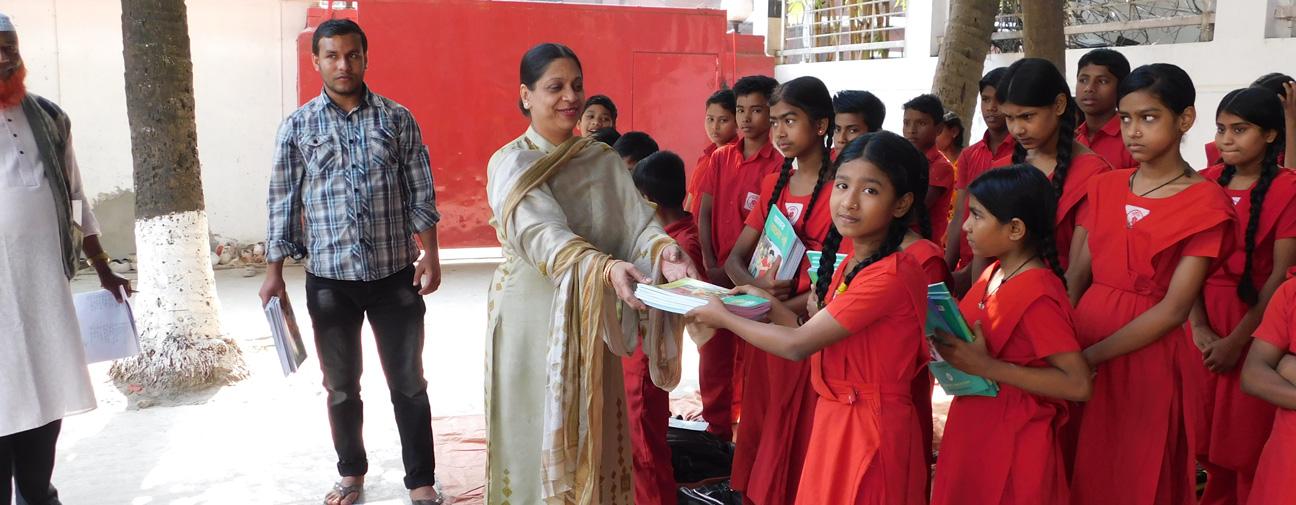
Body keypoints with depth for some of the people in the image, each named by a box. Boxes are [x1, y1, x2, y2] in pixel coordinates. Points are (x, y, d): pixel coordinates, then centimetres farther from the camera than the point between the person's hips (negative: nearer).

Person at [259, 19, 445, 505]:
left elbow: (421, 193, 2)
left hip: (395, 274, 0)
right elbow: (282, 202, 4)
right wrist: (273, 272, 2)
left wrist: (430, 255, -5)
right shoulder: (297, 126, 2)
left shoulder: (398, 118, 2)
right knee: (341, 387, 13)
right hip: (329, 279, 1)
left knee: (409, 383, 6)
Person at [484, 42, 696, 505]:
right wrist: (606, 268, -42)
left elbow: (636, 219, -10)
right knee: (536, 429, 6)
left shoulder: (604, 161, 4)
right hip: (531, 314, -3)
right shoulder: (510, 165, -9)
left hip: (591, 318, 4)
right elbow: (541, 235, -25)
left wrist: (662, 251, -33)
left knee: (591, 428, 13)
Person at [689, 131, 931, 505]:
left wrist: (724, 318, -10)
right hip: (834, 415, 8)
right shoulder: (849, 265, 7)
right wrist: (768, 303, -2)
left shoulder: (891, 275, -24)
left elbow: (797, 345, -22)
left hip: (870, 425, -8)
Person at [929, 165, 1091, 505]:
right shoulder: (994, 273, 2)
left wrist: (988, 368, -27)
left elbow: (1078, 384, -25)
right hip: (973, 433, 8)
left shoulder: (1037, 295, -23)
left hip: (1011, 447, -8)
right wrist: (951, 345, -6)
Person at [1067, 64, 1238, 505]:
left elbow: (1174, 308, -14)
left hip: (1147, 356, -4)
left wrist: (1089, 356, -19)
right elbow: (1075, 275, 2)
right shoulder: (1103, 187, 8)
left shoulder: (1207, 203, -8)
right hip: (1081, 337, 4)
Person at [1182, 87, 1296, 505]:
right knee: (1206, 431, 12)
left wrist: (1237, 340, -13)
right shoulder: (1206, 183, 5)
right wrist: (1199, 328, -10)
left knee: (1249, 437, 5)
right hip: (1204, 325, 4)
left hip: (1255, 325, -4)